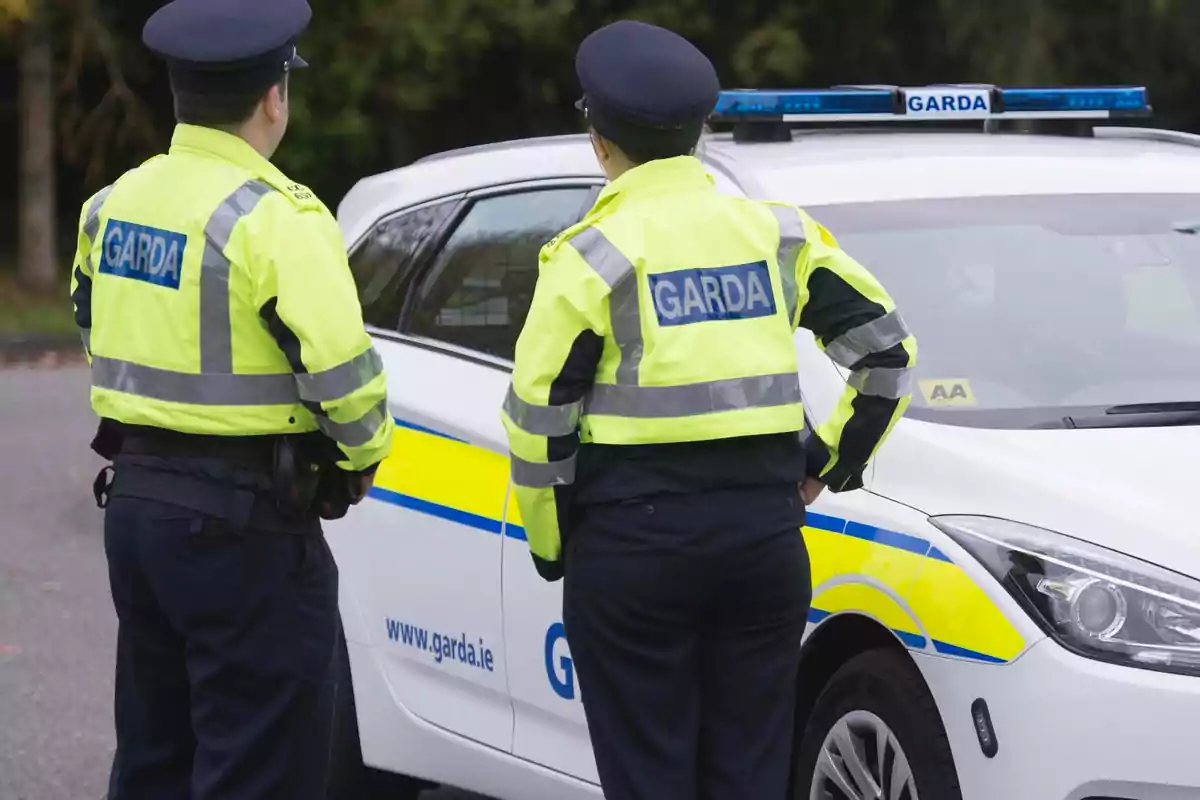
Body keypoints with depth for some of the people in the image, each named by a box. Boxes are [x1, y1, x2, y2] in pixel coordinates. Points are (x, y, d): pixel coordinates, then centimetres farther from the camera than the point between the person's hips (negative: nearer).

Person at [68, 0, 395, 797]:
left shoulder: (117, 202, 8)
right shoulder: (271, 219, -17)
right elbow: (340, 368, -22)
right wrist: (362, 456, -4)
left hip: (134, 500, 8)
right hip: (244, 524, -8)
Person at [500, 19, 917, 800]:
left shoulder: (595, 253, -7)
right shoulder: (778, 234, 6)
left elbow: (538, 417, -7)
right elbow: (888, 347, 8)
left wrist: (549, 542, 6)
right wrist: (832, 459, 18)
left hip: (632, 536, -4)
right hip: (766, 529, 4)